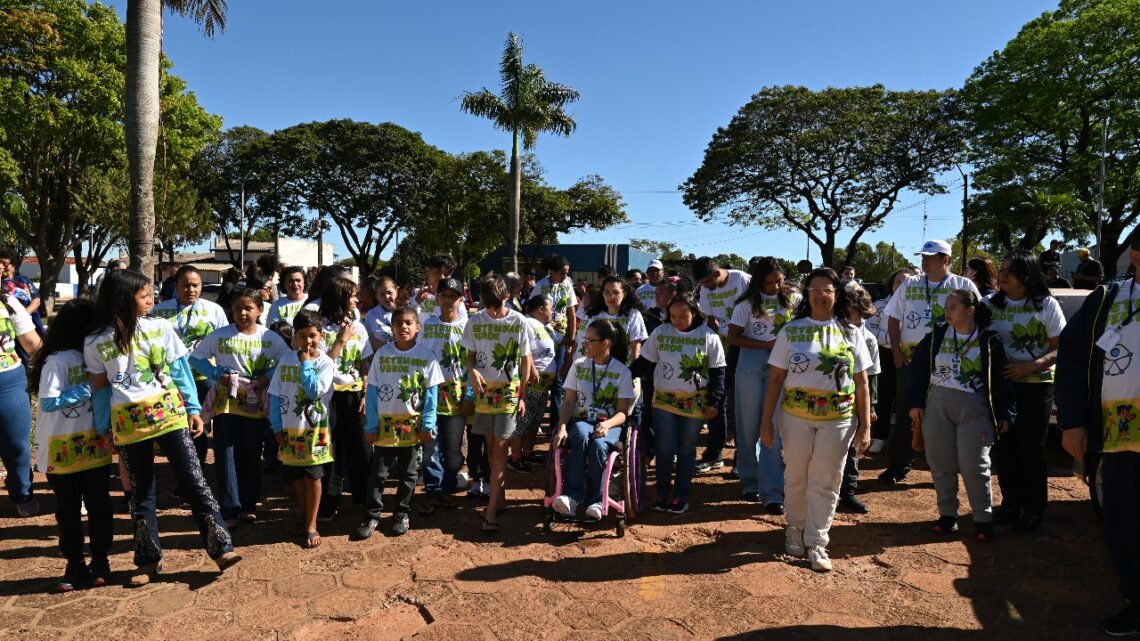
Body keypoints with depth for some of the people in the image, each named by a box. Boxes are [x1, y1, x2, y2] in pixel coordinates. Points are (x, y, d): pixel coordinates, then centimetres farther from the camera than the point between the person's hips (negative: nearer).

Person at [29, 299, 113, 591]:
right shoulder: (57, 361, -14)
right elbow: (48, 403, -18)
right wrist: (84, 390, -18)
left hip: (95, 445, 4)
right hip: (63, 450, -4)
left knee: (99, 505, 9)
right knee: (68, 510, 10)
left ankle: (99, 561, 22)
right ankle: (75, 565, 22)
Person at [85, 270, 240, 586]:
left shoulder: (160, 327, 1)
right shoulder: (96, 342, 2)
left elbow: (181, 371, 4)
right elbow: (99, 388, 8)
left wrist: (193, 409, 1)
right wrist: (102, 429, 7)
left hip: (169, 413, -1)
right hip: (128, 423, 1)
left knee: (194, 481, -3)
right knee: (141, 491, 11)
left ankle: (221, 548, -1)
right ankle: (149, 560, 24)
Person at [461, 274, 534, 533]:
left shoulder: (519, 322, -6)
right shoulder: (475, 322, 1)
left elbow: (526, 360, 0)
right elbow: (471, 355, 10)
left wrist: (522, 395, -2)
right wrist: (472, 371, -14)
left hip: (509, 390, -3)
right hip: (483, 389, 3)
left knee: (500, 447, -6)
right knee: (491, 445, 7)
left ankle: (492, 509, -6)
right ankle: (500, 493, 23)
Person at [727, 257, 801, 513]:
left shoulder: (792, 298, 7)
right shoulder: (748, 302, 2)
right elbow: (733, 338, -3)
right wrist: (767, 345, -12)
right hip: (751, 364, 0)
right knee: (749, 426, 8)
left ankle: (772, 492, -1)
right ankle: (750, 482, 23)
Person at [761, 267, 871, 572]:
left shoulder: (850, 334, 3)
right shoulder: (791, 330, 0)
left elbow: (862, 384, 5)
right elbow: (775, 378, 0)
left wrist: (865, 427, 0)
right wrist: (766, 420, -3)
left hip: (838, 420, 1)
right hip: (796, 417, 0)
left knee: (826, 483, 5)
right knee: (796, 478, 11)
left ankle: (816, 542, 18)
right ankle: (795, 527, 33)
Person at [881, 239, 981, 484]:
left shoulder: (964, 286, 0)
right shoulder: (909, 285, 8)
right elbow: (894, 318, 11)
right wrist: (896, 351, 2)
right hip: (910, 359, 2)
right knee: (905, 412, 6)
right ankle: (899, 464, 16)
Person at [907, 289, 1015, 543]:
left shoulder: (989, 341, -1)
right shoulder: (936, 336, 4)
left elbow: (1002, 379, 2)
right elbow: (918, 369, 6)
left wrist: (1005, 414, 2)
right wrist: (915, 403, 2)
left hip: (974, 409, -2)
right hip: (937, 407, 3)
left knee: (974, 466, -4)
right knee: (941, 464, 8)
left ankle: (983, 519, 11)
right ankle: (947, 514, 21)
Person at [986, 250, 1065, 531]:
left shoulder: (1047, 305, -3)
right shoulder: (990, 304, 5)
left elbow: (1059, 349, -5)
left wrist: (1030, 366, -20)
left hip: (1035, 385, -3)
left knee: (1031, 448, 4)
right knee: (1003, 447, 8)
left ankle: (1033, 509, 18)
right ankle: (1010, 503, 23)